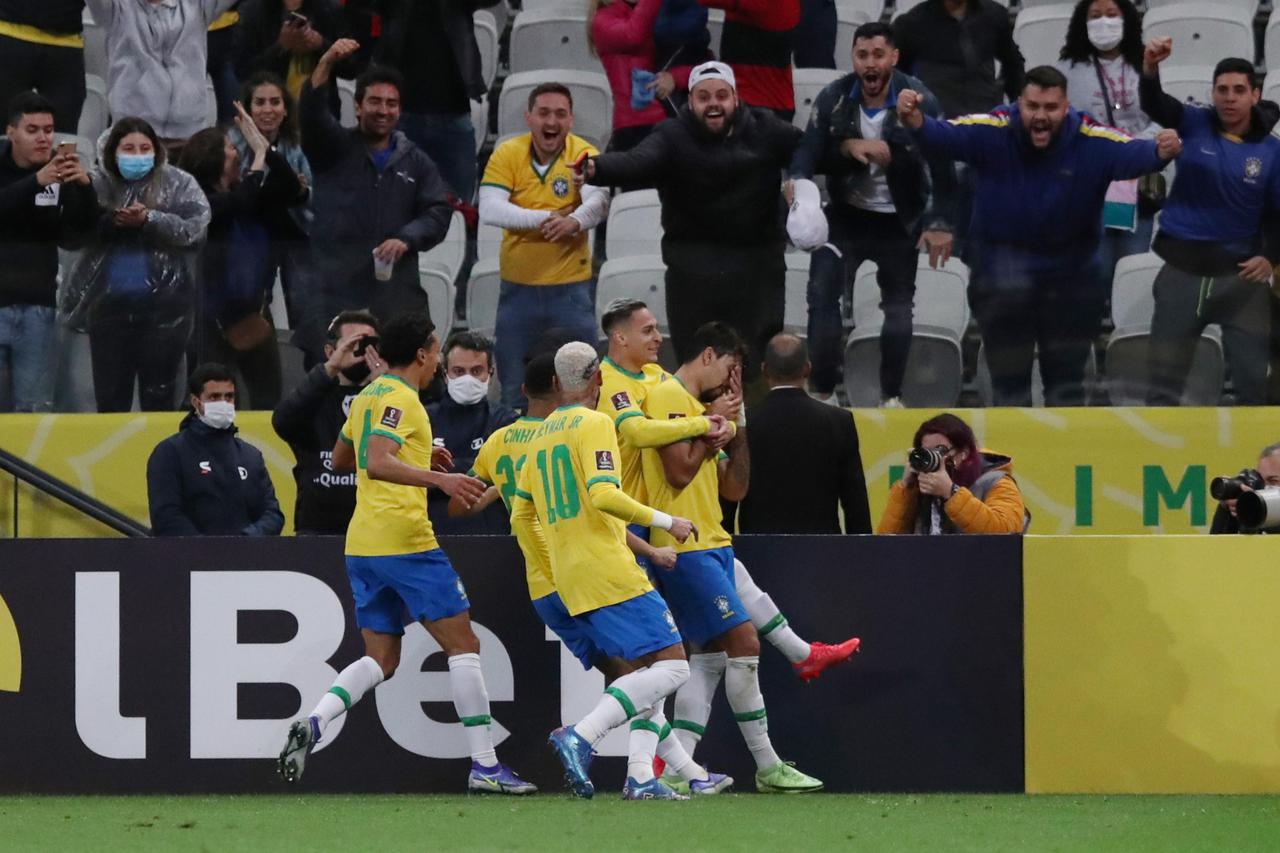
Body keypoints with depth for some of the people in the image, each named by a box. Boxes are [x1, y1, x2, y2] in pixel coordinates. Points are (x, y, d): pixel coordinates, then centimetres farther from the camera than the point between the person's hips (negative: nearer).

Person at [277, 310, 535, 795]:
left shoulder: (368, 397, 16)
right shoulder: (400, 400, -10)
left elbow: (341, 459, 30)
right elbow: (377, 464, -24)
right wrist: (438, 478, -35)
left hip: (361, 545, 9)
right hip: (405, 541, -9)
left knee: (381, 659, 10)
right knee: (463, 645, -1)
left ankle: (314, 723, -14)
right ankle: (484, 766, -3)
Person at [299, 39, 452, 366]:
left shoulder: (415, 162, 16)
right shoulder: (335, 149, 9)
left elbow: (438, 212, 9)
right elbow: (312, 112, -9)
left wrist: (407, 239, -11)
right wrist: (327, 63, -25)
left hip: (398, 299, 2)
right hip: (334, 296, -2)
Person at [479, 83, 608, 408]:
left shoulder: (583, 155, -5)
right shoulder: (507, 154, -3)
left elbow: (598, 203, -21)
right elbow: (489, 209, -15)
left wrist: (575, 220, -43)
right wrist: (544, 218, -25)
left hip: (571, 286, -1)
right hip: (518, 286, 1)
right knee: (513, 388, 7)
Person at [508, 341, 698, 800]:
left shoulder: (541, 435, 17)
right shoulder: (593, 424, -7)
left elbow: (522, 517, 20)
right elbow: (603, 495, -20)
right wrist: (665, 521, -12)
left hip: (571, 586, 9)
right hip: (610, 573, -9)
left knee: (647, 671, 14)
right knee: (671, 665, -10)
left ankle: (640, 776, 2)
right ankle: (581, 735, -23)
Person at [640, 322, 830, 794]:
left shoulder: (698, 405, 20)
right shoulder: (669, 396, -9)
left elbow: (734, 487, 17)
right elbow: (680, 471, -19)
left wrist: (735, 424, 11)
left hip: (710, 546, 10)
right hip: (686, 546, -10)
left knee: (711, 657, 5)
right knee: (744, 643, -10)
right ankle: (768, 767, -6)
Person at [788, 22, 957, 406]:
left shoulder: (919, 101, -16)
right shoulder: (833, 100, -10)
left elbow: (942, 165, -10)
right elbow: (809, 153, -10)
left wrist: (940, 223, -12)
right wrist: (846, 146, -31)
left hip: (899, 222, -1)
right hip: (847, 215, 1)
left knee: (898, 308, 7)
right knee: (822, 291, -14)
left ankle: (892, 396, 23)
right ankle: (823, 391, -6)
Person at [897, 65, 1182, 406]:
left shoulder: (1092, 141, -19)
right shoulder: (992, 132, -20)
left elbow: (1134, 153, -33)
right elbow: (945, 135, -33)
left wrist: (1160, 152, -56)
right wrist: (916, 122, -55)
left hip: (1071, 271, 1)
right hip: (1002, 269, -1)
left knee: (1066, 377, 14)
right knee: (1009, 376, 6)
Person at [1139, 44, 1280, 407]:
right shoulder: (1195, 125, -4)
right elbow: (1154, 104, -21)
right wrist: (1151, 68, -43)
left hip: (1240, 274, 0)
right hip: (1183, 269, 0)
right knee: (1165, 376, 7)